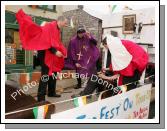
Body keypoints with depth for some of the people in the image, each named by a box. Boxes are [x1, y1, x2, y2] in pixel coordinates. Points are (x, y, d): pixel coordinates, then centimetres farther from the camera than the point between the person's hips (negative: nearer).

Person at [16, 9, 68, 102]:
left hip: (53, 55, 10)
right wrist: (55, 51, -26)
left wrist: (63, 52, 7)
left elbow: (58, 43, 17)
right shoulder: (50, 26, -12)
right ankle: (41, 97, -4)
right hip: (46, 53, -9)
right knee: (45, 75, -10)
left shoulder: (57, 30, 16)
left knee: (53, 73, 14)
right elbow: (47, 41, -23)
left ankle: (51, 92, 27)